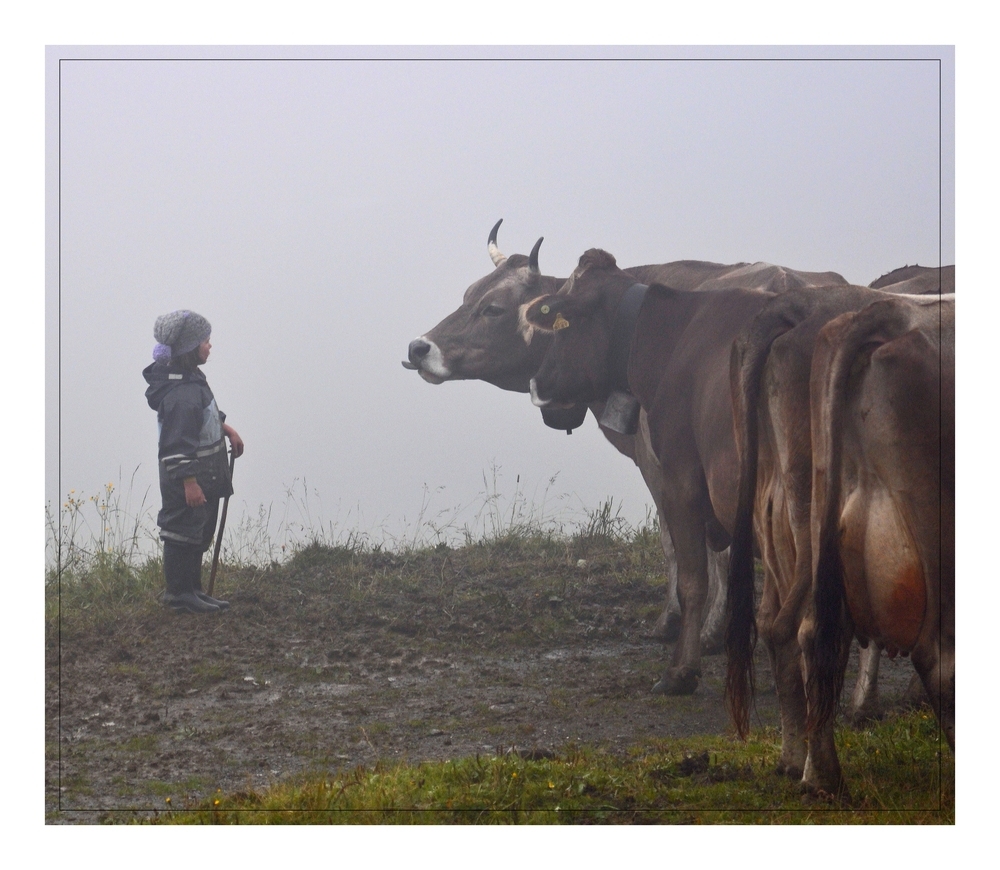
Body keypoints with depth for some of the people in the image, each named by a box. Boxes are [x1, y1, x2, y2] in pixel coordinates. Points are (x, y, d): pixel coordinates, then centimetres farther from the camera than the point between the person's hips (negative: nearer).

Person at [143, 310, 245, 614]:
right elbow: (178, 443, -27)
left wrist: (226, 429, 18)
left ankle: (191, 590, 27)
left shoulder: (193, 379, 7)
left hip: (205, 477, 11)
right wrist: (189, 482, -27)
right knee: (183, 533, 1)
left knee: (198, 535, 18)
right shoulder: (181, 393, -26)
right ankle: (178, 593, 10)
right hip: (185, 478, -11)